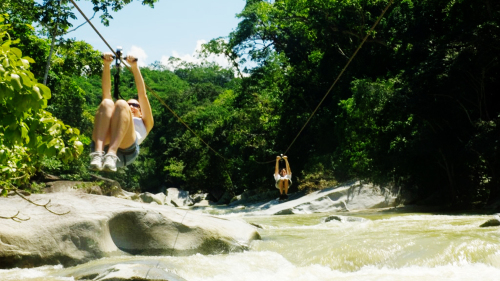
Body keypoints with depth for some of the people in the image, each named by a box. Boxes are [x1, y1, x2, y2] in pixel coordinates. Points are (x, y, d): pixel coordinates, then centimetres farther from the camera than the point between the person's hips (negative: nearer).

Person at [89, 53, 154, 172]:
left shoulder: (144, 123, 40)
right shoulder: (121, 116, 44)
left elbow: (142, 95, 30)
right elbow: (106, 92, 36)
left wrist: (134, 66, 25)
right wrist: (107, 65, 28)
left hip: (126, 151, -2)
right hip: (102, 147, 2)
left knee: (121, 104, -20)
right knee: (106, 103, -17)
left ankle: (111, 155, -44)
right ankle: (98, 154, -42)